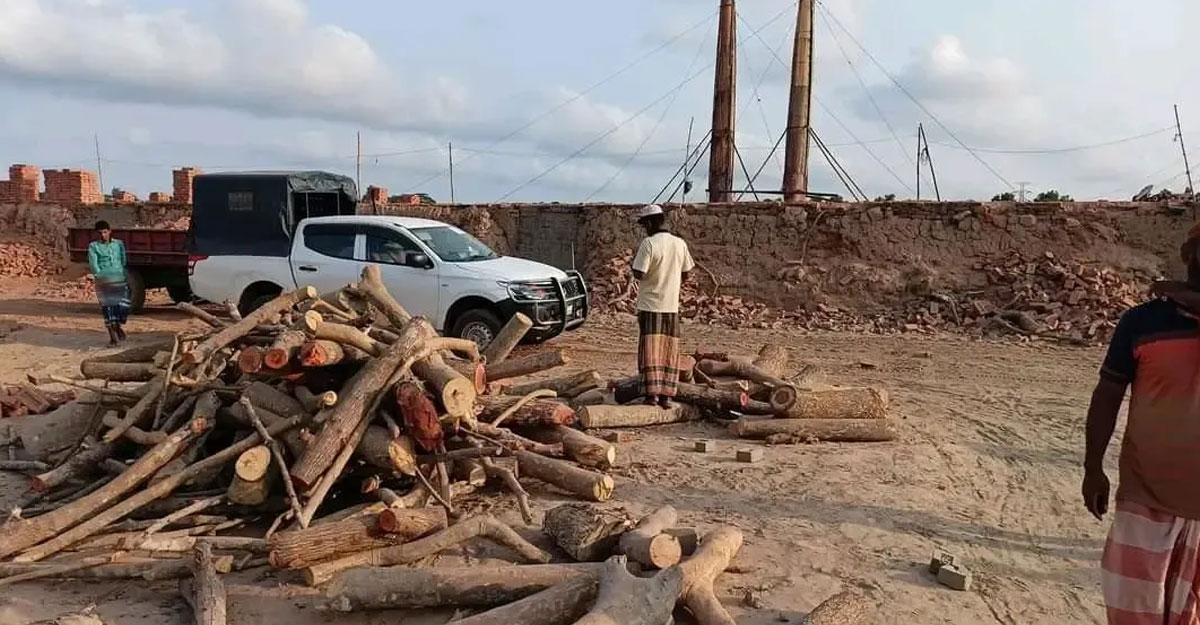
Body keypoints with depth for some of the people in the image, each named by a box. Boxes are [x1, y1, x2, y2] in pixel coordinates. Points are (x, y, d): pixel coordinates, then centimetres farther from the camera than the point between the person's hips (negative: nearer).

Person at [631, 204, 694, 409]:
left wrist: (635, 260, 1)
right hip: (672, 305, 5)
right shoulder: (680, 244, 4)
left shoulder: (648, 244, -14)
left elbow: (639, 274, -18)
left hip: (650, 305, -4)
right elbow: (685, 275, 10)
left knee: (651, 351, 1)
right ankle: (666, 395, 10)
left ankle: (652, 393, -1)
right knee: (669, 351, 9)